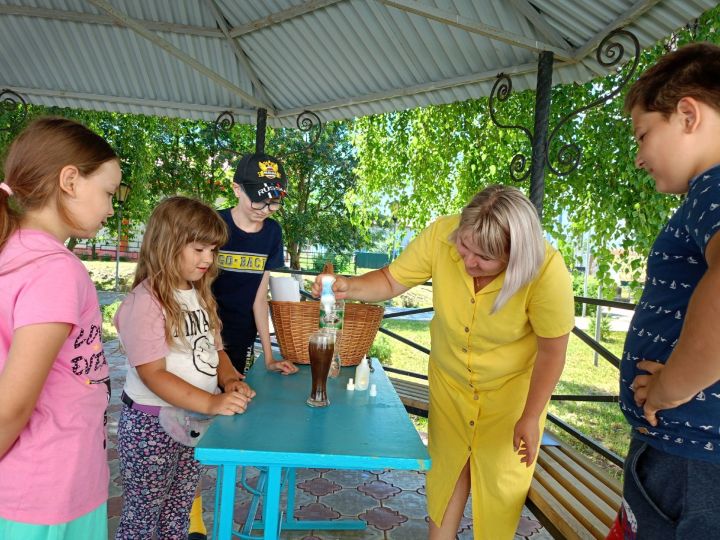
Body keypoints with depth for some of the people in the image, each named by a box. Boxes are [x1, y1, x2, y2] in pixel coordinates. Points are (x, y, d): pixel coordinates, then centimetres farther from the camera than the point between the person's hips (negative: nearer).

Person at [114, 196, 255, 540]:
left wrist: (230, 381, -9)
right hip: (152, 426, -7)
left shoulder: (200, 296, 6)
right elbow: (152, 373, -24)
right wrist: (211, 402, -33)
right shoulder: (145, 302, -19)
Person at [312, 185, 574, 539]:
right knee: (446, 466, 14)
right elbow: (391, 280, -15)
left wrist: (530, 417, -11)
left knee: (500, 477, 11)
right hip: (449, 379, 2)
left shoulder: (547, 271, -32)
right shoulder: (441, 235, -27)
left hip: (512, 387, -2)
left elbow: (552, 350, -19)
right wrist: (350, 287, -35)